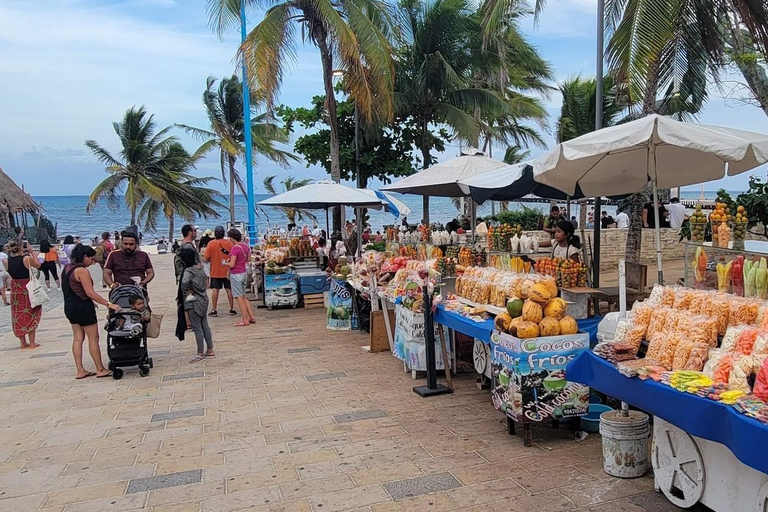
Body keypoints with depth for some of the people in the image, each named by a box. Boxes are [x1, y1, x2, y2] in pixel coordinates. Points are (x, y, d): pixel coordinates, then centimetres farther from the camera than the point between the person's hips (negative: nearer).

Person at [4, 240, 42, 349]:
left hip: (15, 290, 4)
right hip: (28, 289, -4)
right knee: (31, 315, 8)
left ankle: (22, 343, 21)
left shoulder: (6, 261, -6)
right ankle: (32, 343, 9)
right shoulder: (27, 258, -18)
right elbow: (38, 265, 0)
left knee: (18, 315, 14)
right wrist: (32, 252, 4)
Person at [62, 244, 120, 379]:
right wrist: (109, 304, -24)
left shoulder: (67, 268, 10)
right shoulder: (82, 271, -18)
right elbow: (90, 293, -23)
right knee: (93, 338, 0)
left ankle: (80, 371, 14)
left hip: (69, 306, 9)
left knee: (78, 338, 11)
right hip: (82, 307, -9)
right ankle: (100, 370, 7)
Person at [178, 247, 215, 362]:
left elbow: (184, 282, -36)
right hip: (203, 299, 8)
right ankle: (210, 350, 21)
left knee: (197, 328, -1)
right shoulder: (199, 268, 7)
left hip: (193, 302, -8)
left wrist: (186, 292, -18)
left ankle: (200, 353, 6)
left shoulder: (188, 270, -17)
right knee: (205, 325, 15)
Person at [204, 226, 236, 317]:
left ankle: (214, 310, 7)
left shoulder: (211, 243, -8)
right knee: (229, 289, 8)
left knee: (215, 290, 5)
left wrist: (212, 259, 12)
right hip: (227, 271, 1)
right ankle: (232, 309, 12)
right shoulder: (229, 243, -6)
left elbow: (206, 258, -8)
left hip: (215, 271, -1)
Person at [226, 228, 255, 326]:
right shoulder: (246, 246, 5)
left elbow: (232, 265, -20)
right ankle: (252, 317, 18)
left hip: (236, 275, -8)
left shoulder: (235, 248, -19)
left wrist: (225, 263, 1)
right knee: (244, 297, 17)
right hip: (244, 273, 8)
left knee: (239, 298, 1)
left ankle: (245, 320, 5)